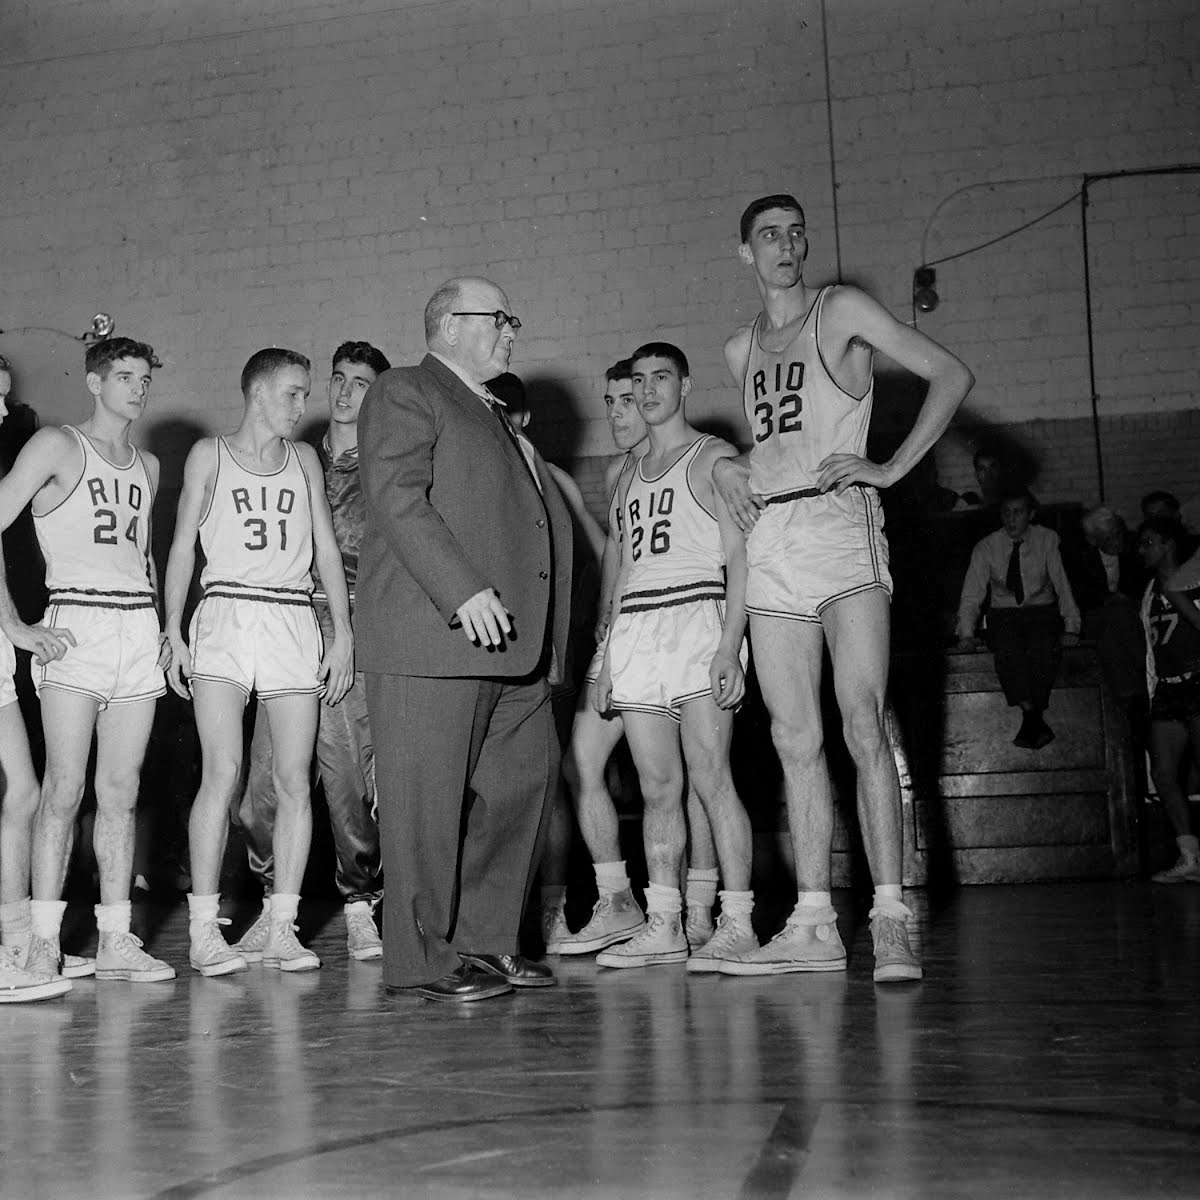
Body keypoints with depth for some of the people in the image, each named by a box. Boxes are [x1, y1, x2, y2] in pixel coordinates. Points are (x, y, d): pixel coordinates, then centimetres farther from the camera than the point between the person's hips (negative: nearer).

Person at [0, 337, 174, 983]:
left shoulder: (147, 465, 20)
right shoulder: (57, 445, 1)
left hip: (138, 627, 5)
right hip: (77, 622, -5)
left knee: (121, 792, 4)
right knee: (64, 789, -9)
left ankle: (115, 942, 7)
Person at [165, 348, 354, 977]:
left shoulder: (304, 459, 17)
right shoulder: (209, 455, 9)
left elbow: (326, 548, 16)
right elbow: (182, 549, 7)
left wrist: (343, 633, 7)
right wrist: (173, 635, -2)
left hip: (294, 623, 3)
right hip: (226, 615, -3)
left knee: (294, 779, -3)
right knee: (222, 771, -14)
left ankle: (282, 930, 3)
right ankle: (204, 931, -10)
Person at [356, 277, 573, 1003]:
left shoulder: (496, 418, 27)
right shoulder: (405, 394, 0)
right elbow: (399, 500, -14)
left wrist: (547, 636, 18)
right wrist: (464, 592, -23)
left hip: (511, 641, 9)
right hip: (434, 636, -9)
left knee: (526, 779, 9)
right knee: (428, 795, -5)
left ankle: (486, 940, 19)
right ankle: (423, 959, 1)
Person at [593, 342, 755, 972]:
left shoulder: (712, 458, 3)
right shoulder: (631, 474, 23)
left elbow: (740, 558, -6)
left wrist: (730, 645, -18)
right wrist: (607, 660, 17)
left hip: (697, 618, -6)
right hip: (634, 628, 6)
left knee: (709, 777, -12)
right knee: (657, 786, 3)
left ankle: (737, 923, -9)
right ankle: (663, 926, 6)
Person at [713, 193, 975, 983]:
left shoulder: (841, 311, 3)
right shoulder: (741, 349, 20)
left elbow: (952, 375, -3)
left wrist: (892, 468, -9)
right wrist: (729, 466, 11)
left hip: (839, 523, -5)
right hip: (769, 542, 5)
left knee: (863, 724, -16)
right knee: (796, 740, 2)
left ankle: (891, 919, -15)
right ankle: (815, 926, 5)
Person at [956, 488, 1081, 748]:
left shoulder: (1047, 540, 0)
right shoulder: (986, 548, 0)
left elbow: (1062, 585, -3)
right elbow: (971, 595, 0)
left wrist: (1071, 628, -15)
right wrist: (966, 634, -15)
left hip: (1042, 612, 0)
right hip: (1004, 615, 0)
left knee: (1044, 649, -34)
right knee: (1007, 649, -34)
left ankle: (1031, 719, -27)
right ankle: (1034, 718, -34)